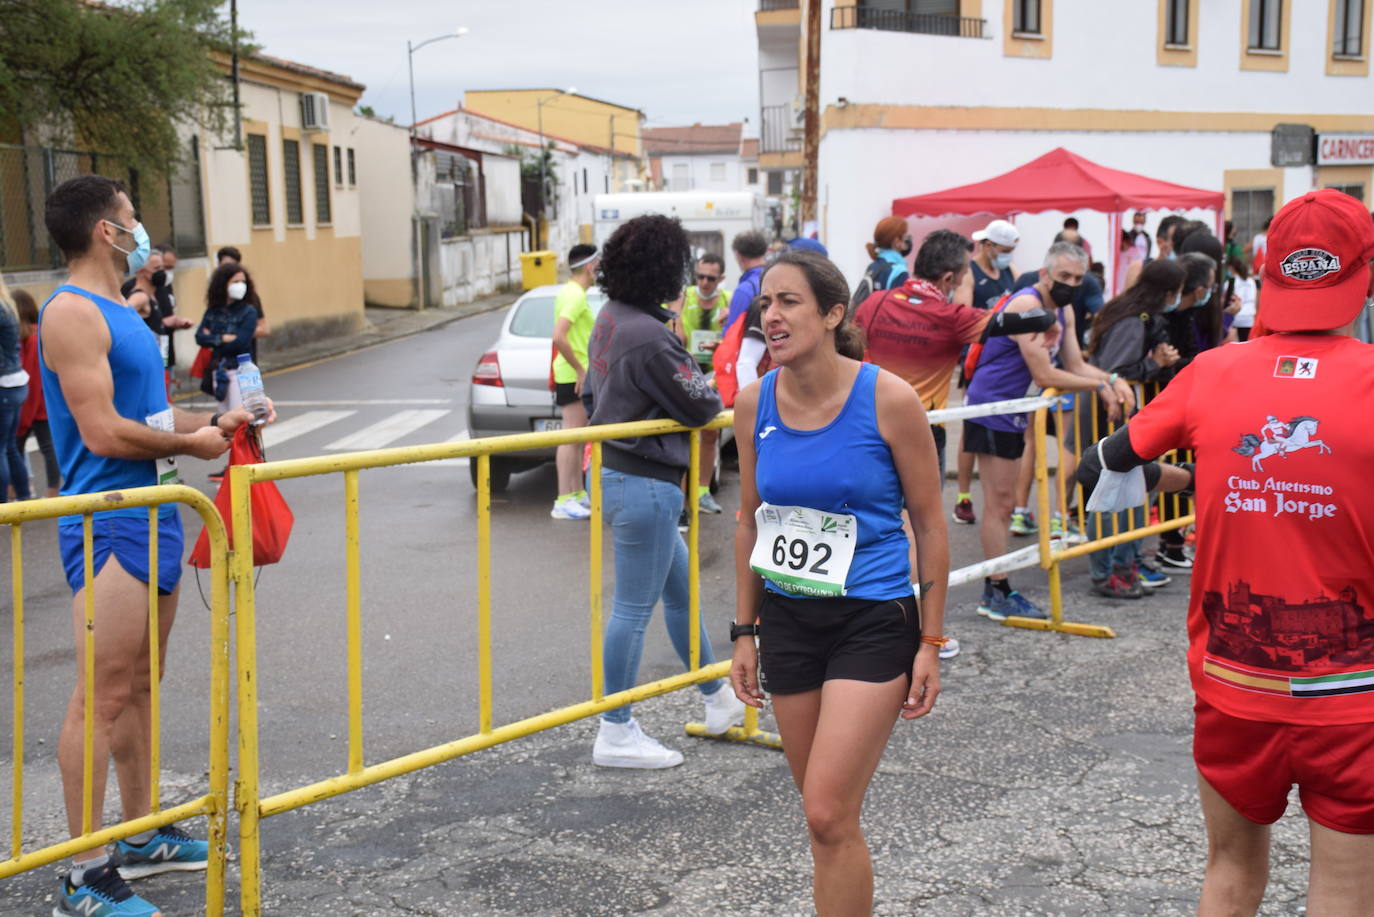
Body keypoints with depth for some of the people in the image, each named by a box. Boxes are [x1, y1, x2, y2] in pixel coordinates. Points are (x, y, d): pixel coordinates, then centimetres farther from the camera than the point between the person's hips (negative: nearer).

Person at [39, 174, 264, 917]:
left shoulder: (119, 313, 18)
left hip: (152, 516, 10)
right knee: (102, 699, -7)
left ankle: (141, 837, 28)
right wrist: (190, 444, -9)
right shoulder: (72, 313, -13)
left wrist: (218, 420, 11)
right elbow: (104, 432, -20)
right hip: (110, 525, -10)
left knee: (139, 686, 16)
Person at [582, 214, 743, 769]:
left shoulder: (609, 319, 6)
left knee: (681, 588, 21)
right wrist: (711, 394, 3)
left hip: (613, 469, 10)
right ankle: (616, 735, 11)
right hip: (644, 483, -10)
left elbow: (592, 392, 16)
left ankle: (719, 703, 35)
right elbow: (701, 406, -17)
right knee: (634, 608, 0)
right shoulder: (650, 337, -24)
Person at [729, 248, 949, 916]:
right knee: (825, 813, 15)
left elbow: (930, 525, -5)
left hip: (873, 622, -5)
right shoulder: (754, 403, -1)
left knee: (829, 814, -10)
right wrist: (744, 633, 10)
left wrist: (931, 642, -5)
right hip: (787, 620, 5)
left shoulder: (888, 399, -13)